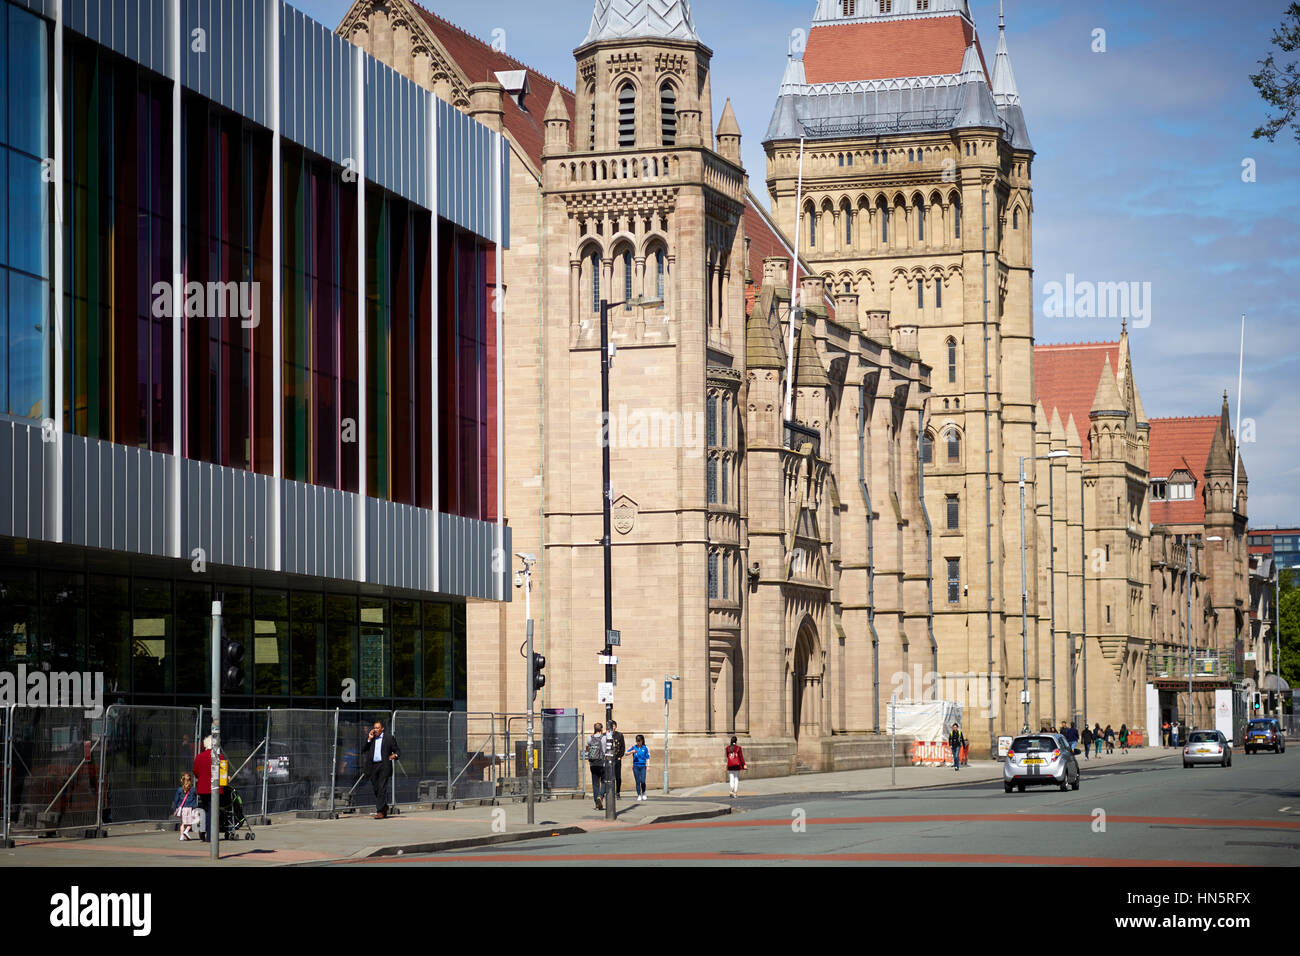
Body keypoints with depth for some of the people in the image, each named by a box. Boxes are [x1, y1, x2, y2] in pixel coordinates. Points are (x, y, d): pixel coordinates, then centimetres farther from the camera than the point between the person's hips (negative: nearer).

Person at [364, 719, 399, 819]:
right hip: (373, 766, 4)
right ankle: (384, 808, 27)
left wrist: (395, 755, -16)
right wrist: (369, 739, -5)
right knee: (376, 789, 10)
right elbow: (363, 750, 5)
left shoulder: (388, 737, 2)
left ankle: (380, 811, -15)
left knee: (382, 788, -13)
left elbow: (398, 751, 7)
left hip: (384, 766, -4)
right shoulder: (369, 737, 11)